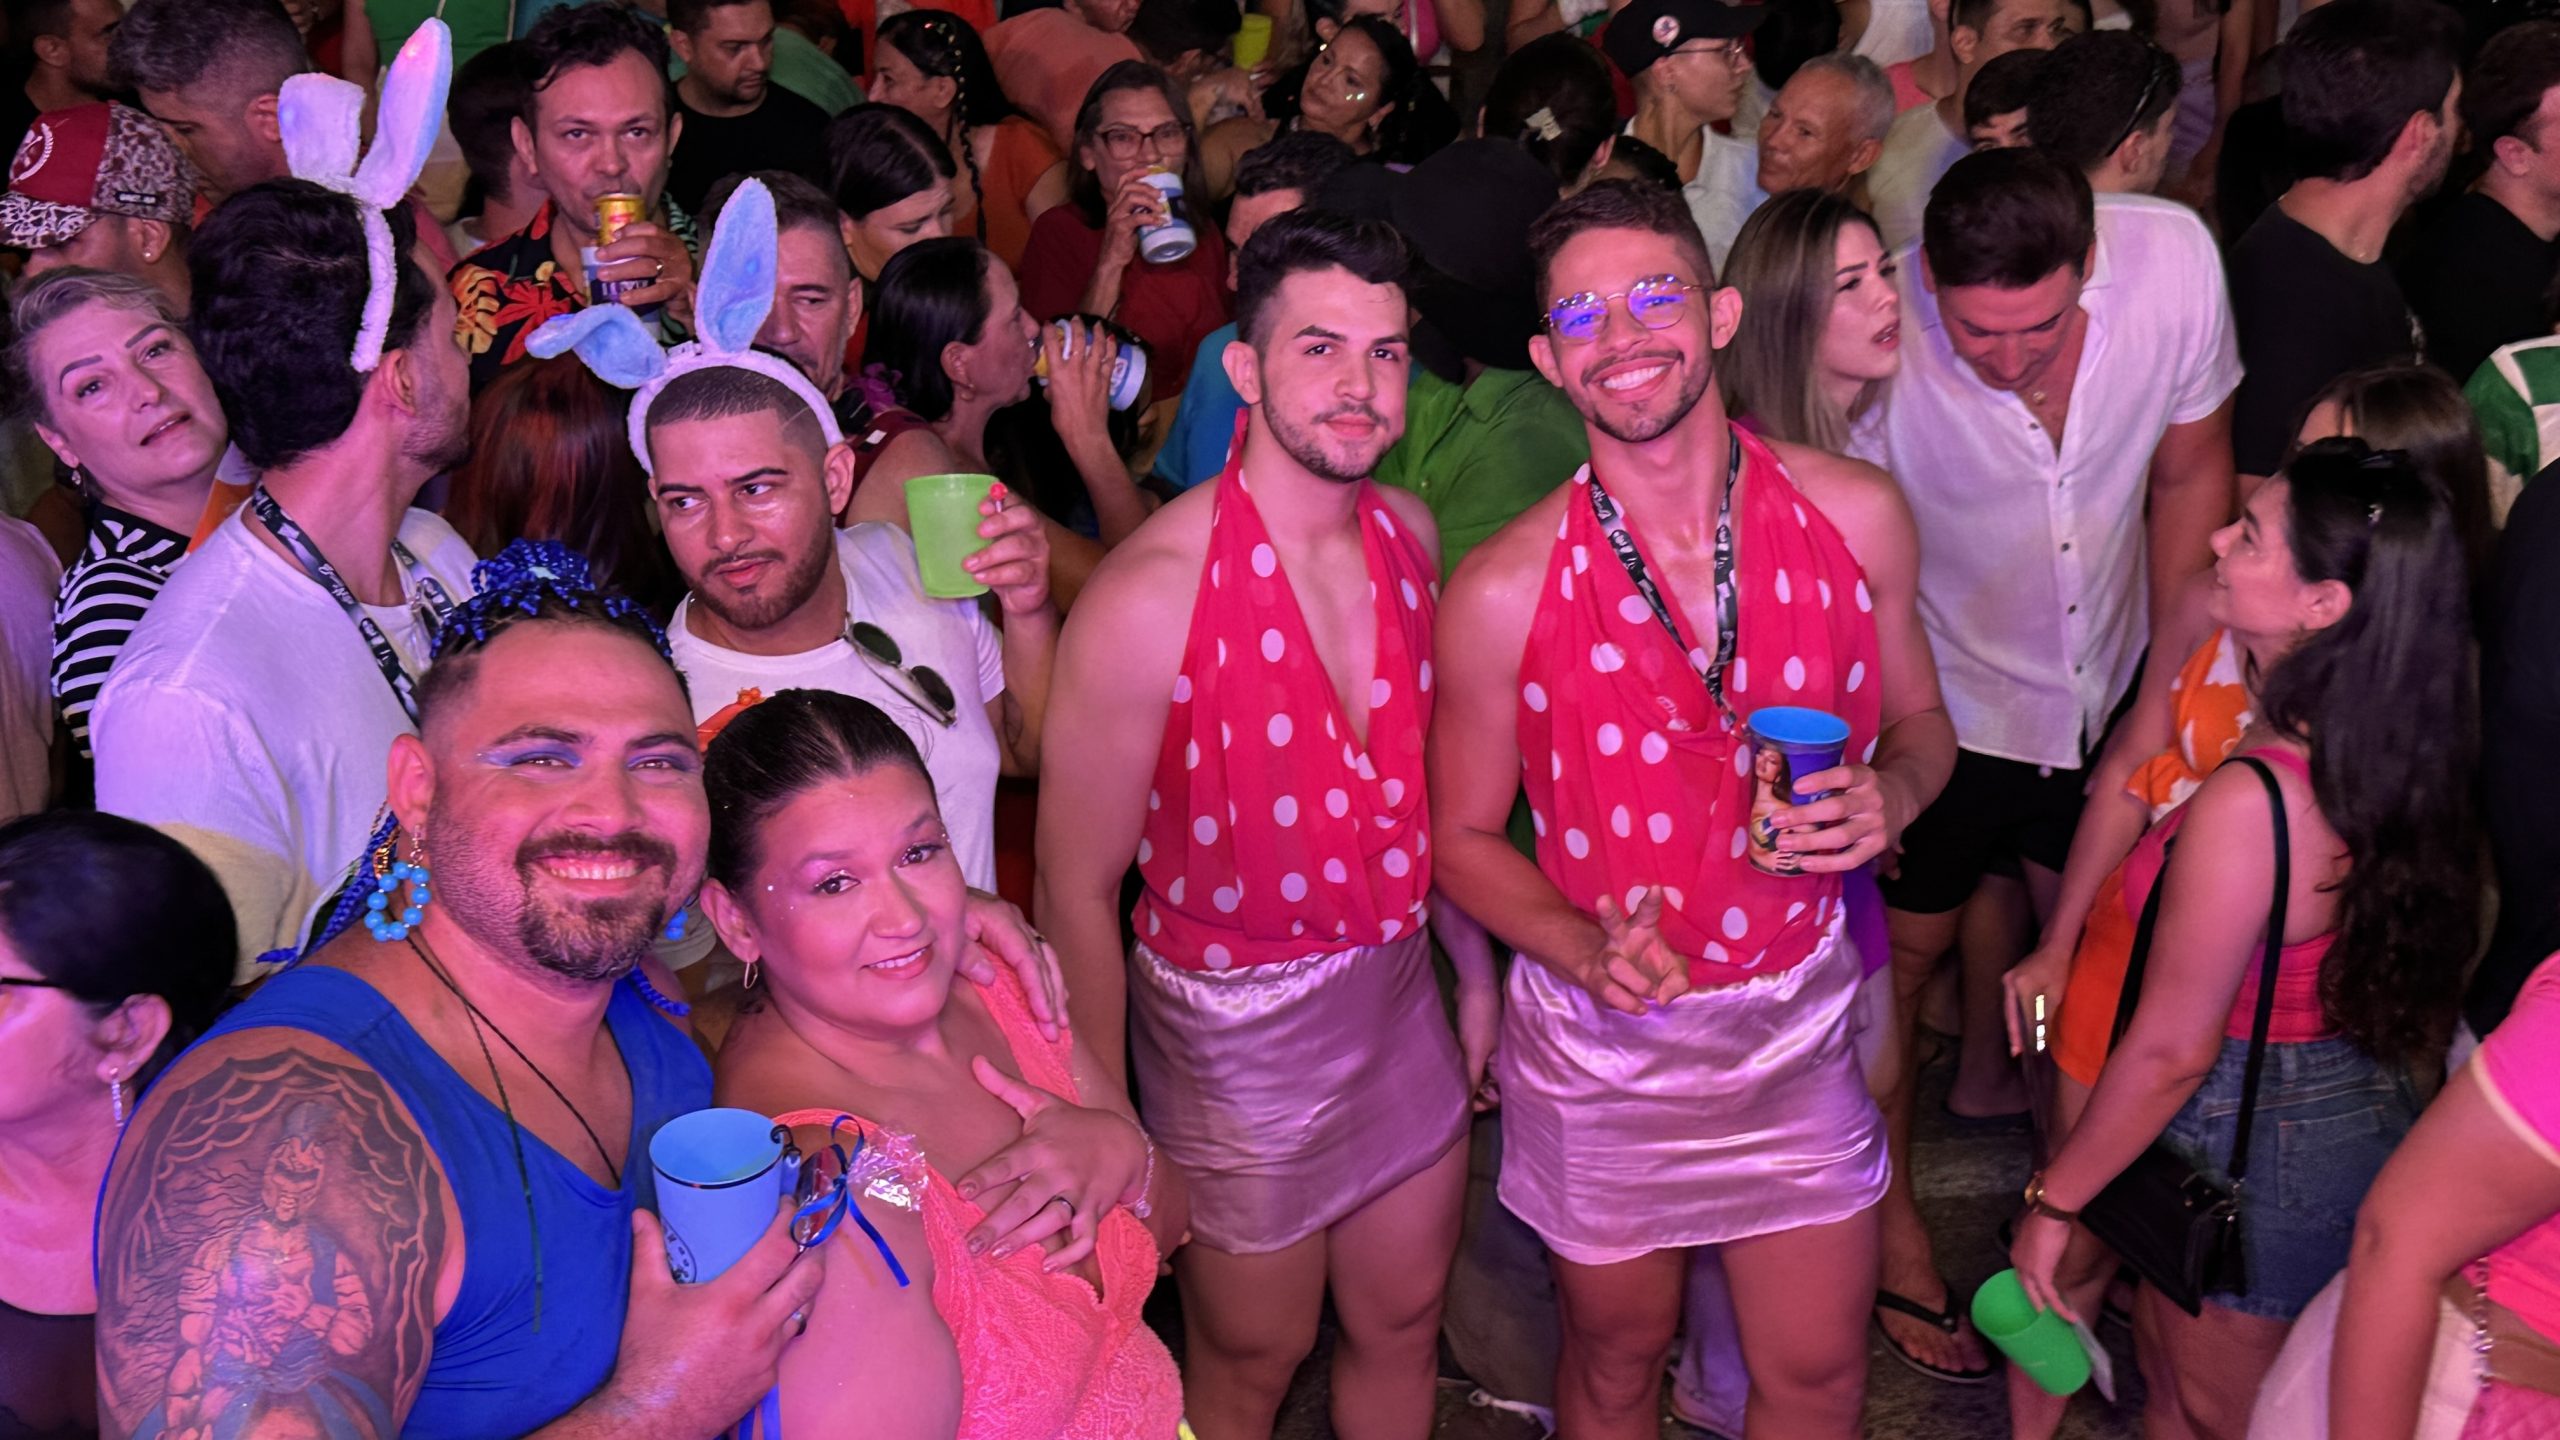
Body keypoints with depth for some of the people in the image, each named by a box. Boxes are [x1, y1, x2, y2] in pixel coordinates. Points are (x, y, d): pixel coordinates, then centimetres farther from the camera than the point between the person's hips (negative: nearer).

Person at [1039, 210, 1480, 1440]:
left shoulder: (1409, 532, -3)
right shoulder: (1150, 597, -24)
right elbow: (1078, 888, -17)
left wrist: (1474, 967, 14)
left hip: (1400, 992, 6)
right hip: (1240, 1028, -6)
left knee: (1403, 1323, 22)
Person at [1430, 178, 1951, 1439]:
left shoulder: (1857, 515, -9)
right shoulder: (1502, 592, -16)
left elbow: (1917, 718, 7)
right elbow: (1466, 837, -4)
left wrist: (1890, 794, -16)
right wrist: (1587, 950, -22)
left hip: (1794, 1020, 2)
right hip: (1600, 1043, -2)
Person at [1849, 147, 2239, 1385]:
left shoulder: (2173, 260, -24)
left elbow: (2189, 472, -7)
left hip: (2103, 682, 4)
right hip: (1943, 694, -3)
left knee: (2061, 887, 22)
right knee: (1906, 940, 11)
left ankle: (1986, 1071, 53)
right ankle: (1889, 1211, 33)